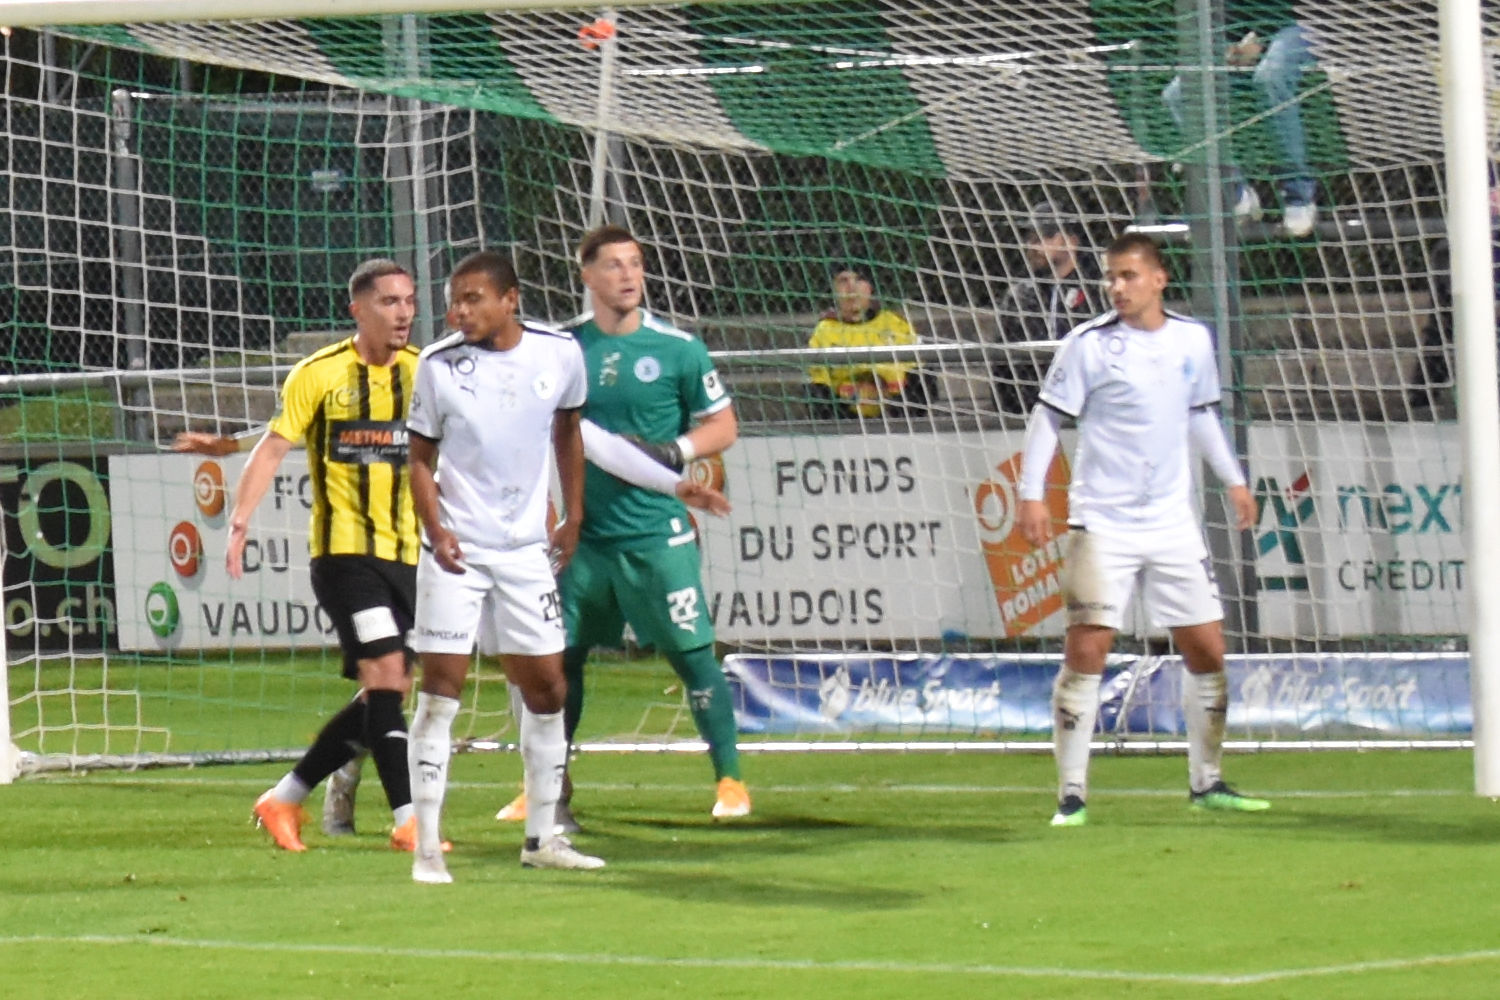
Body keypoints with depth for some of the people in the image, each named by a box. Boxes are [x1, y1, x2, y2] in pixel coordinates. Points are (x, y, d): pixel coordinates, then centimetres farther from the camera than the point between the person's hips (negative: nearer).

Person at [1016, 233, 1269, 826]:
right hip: (1102, 525, -4)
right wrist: (1031, 494, -12)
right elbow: (1048, 417, -4)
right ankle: (1072, 794, -5)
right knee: (1086, 652, -10)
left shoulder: (1193, 341, 6)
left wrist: (1232, 480, 23)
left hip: (1172, 522, 4)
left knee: (1207, 651, 5)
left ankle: (1206, 783, 20)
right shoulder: (1090, 344, -7)